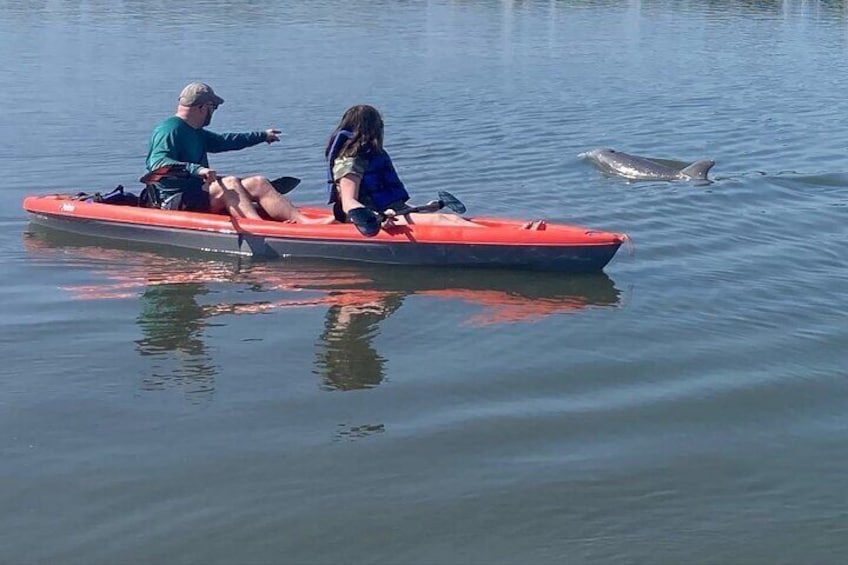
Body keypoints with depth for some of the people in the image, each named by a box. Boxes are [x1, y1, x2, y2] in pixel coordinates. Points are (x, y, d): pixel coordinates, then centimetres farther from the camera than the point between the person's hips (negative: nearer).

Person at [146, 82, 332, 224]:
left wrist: (262, 136, 44)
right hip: (177, 201, -10)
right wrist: (196, 170, -39)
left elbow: (223, 141, 36)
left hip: (200, 192, 10)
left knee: (258, 183, -5)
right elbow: (157, 164, -27)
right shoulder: (169, 130, -12)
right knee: (230, 183, -31)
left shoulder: (195, 132, 21)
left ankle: (302, 220, -22)